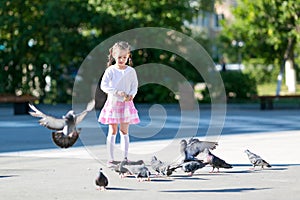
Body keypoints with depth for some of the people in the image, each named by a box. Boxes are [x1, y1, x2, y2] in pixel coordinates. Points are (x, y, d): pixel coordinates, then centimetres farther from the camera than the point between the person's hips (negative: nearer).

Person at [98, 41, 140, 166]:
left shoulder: (131, 71, 2)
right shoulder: (110, 70, -7)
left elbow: (134, 86, 7)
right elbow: (103, 85, -15)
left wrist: (131, 95, -13)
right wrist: (117, 92, -24)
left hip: (126, 103, 2)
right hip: (113, 103, -2)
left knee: (124, 131, 5)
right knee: (112, 131, 2)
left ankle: (125, 157, 10)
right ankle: (111, 158, 5)